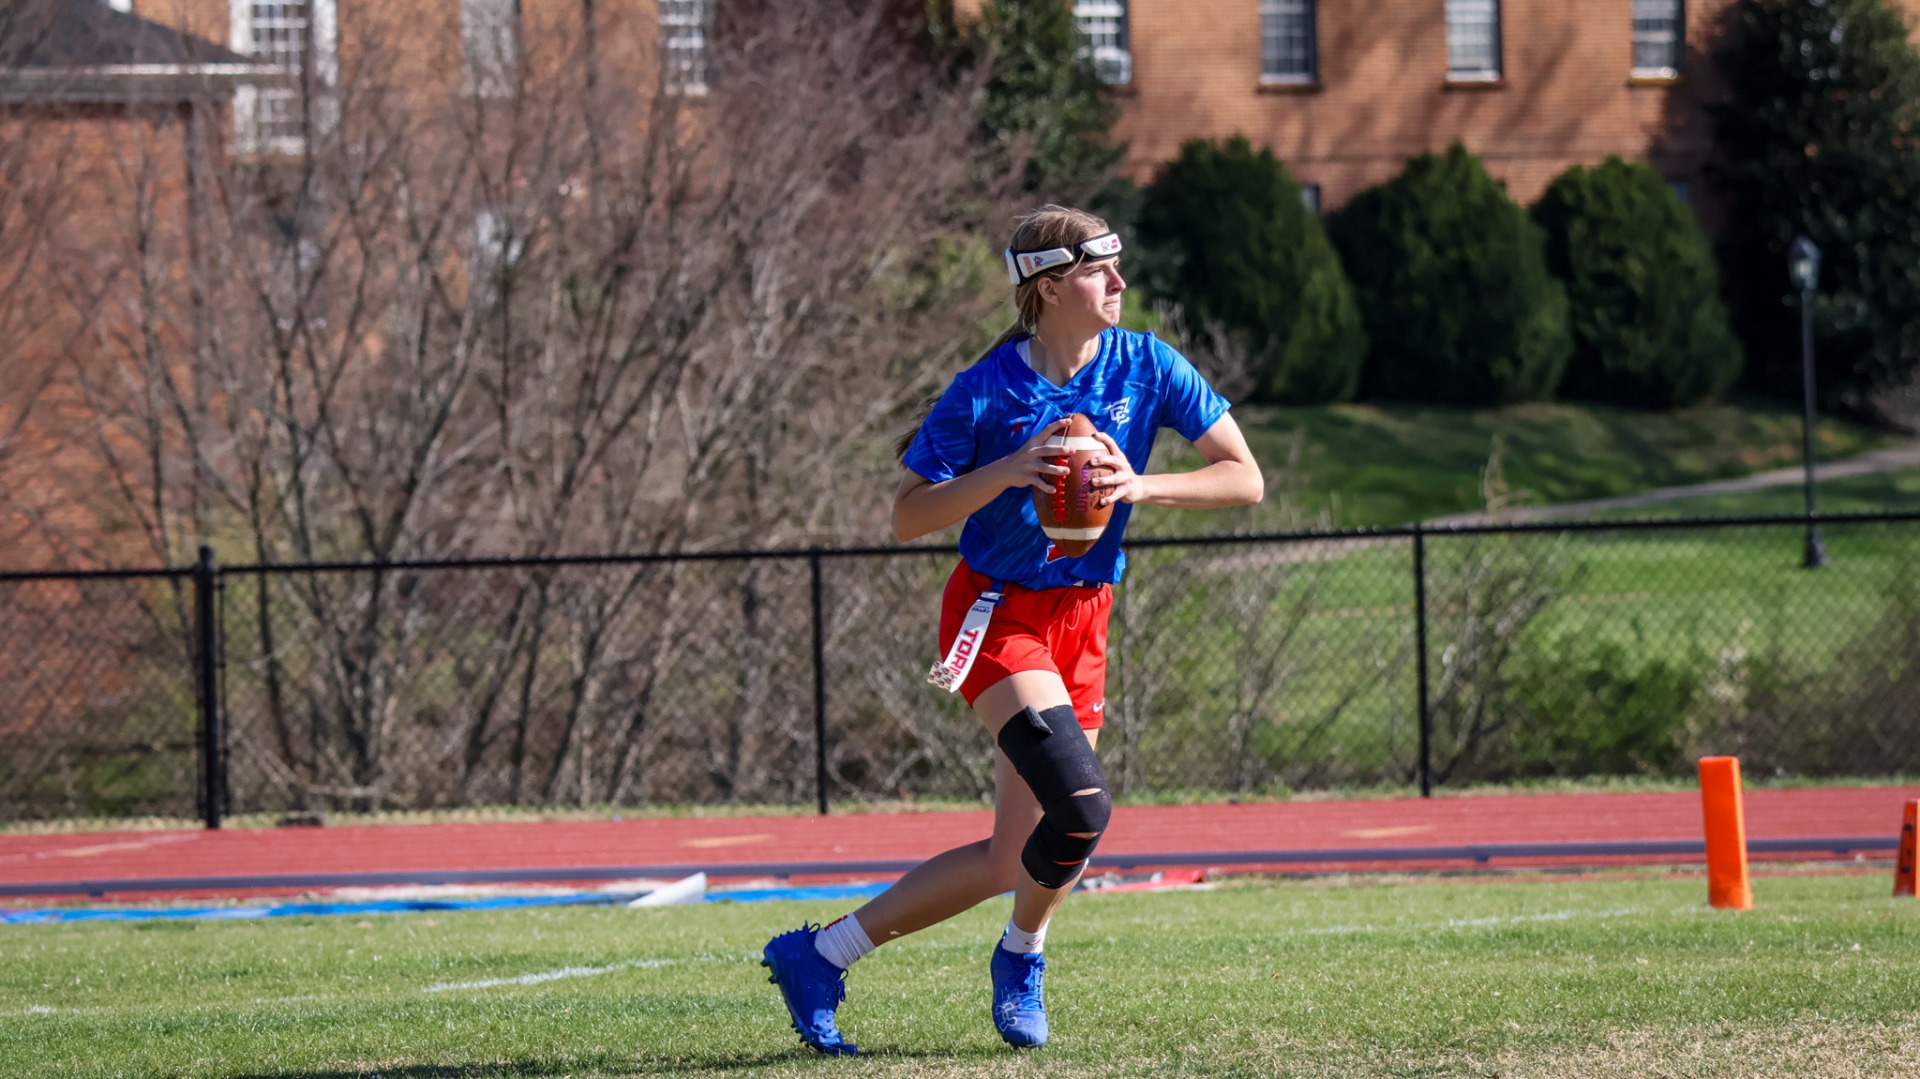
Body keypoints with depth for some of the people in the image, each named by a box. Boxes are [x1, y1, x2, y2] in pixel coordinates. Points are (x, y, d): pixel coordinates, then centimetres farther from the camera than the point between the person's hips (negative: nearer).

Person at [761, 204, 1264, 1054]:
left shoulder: (1147, 367, -2)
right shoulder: (986, 393, -12)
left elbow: (1244, 479, -1)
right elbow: (908, 517, -7)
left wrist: (1141, 487, -17)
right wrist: (1005, 473, -22)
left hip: (1081, 624, 5)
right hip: (999, 611, -5)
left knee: (1012, 861, 0)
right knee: (1080, 805, -27)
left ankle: (818, 955, 16)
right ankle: (1023, 953, 1)